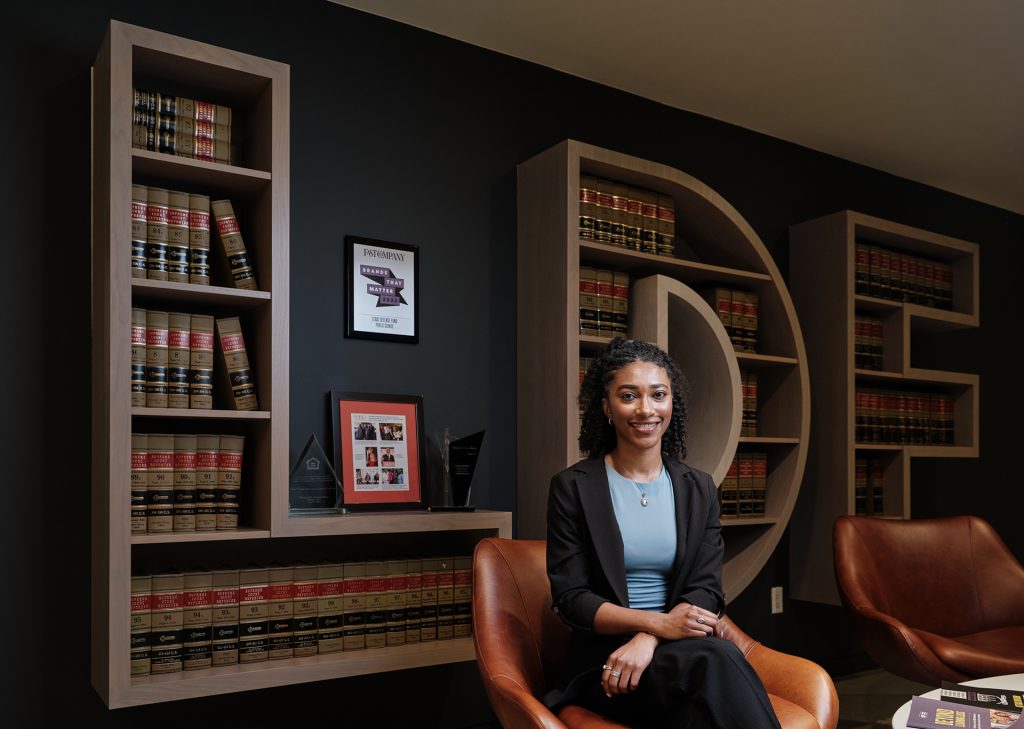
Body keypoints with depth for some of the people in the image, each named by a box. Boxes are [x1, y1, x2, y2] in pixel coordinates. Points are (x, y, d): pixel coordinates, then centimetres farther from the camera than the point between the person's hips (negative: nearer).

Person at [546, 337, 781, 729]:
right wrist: (657, 623, -21)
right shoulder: (572, 487, -1)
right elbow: (570, 599, -5)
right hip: (604, 655, -3)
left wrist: (647, 640, -19)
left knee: (717, 659, -33)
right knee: (715, 659, -33)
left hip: (678, 644, 3)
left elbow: (707, 589, 1)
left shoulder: (699, 489, 10)